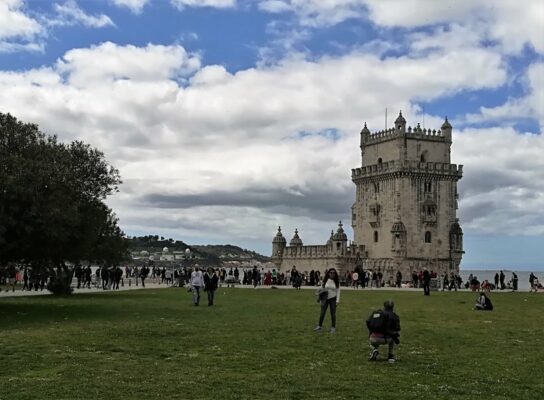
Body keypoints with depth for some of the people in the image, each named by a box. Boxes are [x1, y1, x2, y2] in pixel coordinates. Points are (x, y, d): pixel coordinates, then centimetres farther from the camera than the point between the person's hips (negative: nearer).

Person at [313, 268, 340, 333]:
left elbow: (338, 291, -1)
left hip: (333, 299, -1)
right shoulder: (325, 281, 0)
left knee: (333, 314, 4)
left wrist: (337, 300, -8)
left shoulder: (337, 282, -1)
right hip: (325, 298, 1)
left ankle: (333, 327, 15)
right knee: (322, 313, 4)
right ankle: (320, 326, 16)